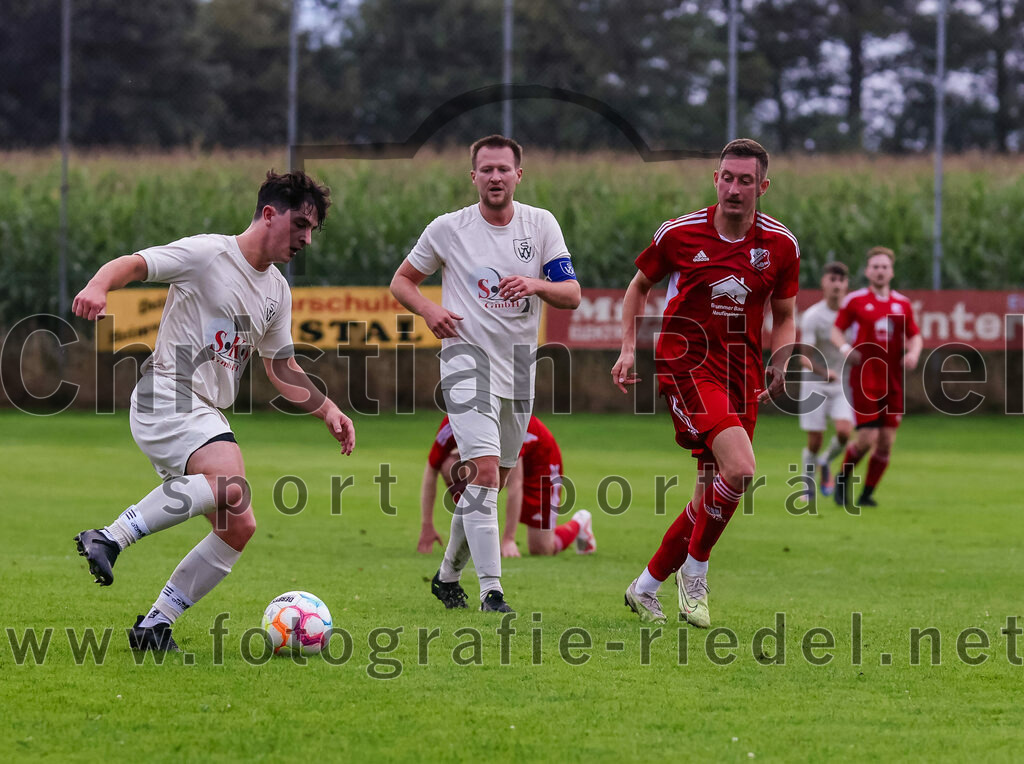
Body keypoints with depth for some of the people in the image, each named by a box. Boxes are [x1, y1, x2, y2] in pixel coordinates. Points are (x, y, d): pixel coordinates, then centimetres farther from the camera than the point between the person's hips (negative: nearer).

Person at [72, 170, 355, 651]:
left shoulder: (277, 291, 17)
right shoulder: (206, 253, -6)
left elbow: (282, 369, 24)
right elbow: (132, 265, -13)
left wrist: (328, 410, 12)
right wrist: (98, 287, -35)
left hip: (207, 417, 9)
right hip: (167, 402, -9)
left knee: (238, 529, 3)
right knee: (231, 487, -33)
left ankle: (154, 627, 11)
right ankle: (112, 538, -29)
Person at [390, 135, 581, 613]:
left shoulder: (541, 225, 3)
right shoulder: (447, 229, -3)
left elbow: (572, 295, -1)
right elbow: (402, 281, 8)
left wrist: (536, 285, -22)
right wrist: (428, 309, -12)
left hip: (519, 366, 4)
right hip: (467, 360, -4)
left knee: (493, 482, 12)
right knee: (484, 470, -19)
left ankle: (448, 575, 30)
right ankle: (491, 590, -21)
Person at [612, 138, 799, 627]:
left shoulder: (781, 246, 1)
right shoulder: (679, 234, -5)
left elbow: (784, 317, 13)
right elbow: (640, 284, 13)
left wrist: (780, 364, -5)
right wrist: (629, 348, 3)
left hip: (741, 376, 4)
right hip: (686, 365, -4)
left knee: (714, 493, 4)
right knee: (739, 468, -25)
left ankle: (646, 587, 24)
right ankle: (694, 570, -3)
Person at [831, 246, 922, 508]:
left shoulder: (903, 304, 9)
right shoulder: (855, 300, 0)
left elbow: (915, 336, 16)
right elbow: (837, 329, 5)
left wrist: (913, 352, -6)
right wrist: (845, 348, -15)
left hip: (893, 382, 4)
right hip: (864, 378, -4)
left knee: (886, 442, 0)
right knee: (867, 438, -11)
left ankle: (867, 494, 13)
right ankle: (843, 479, 15)